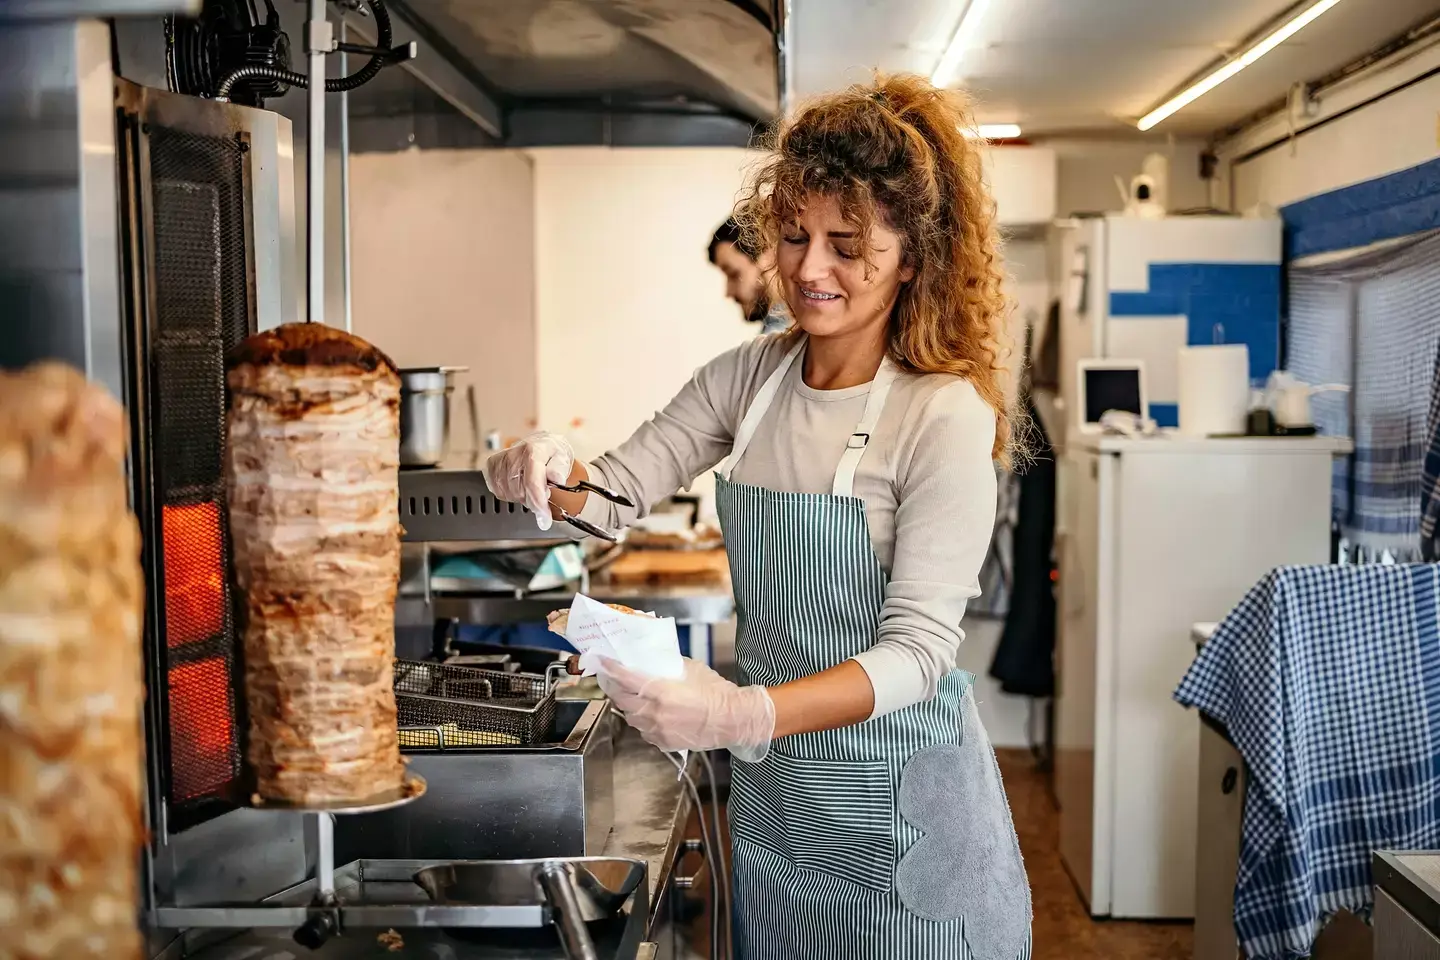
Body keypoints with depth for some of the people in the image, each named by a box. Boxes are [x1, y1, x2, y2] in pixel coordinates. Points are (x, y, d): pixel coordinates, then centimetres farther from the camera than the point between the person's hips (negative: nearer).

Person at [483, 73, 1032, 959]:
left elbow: (919, 648, -22)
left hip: (901, 811, -4)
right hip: (771, 793, 5)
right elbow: (618, 493, 4)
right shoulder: (750, 377, -2)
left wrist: (746, 715, -36)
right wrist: (558, 476, -20)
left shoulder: (945, 416, -18)